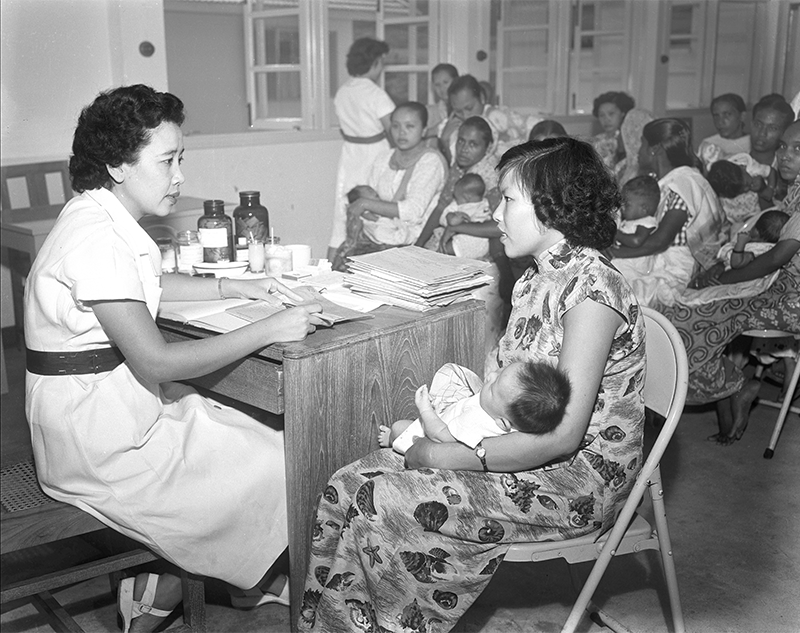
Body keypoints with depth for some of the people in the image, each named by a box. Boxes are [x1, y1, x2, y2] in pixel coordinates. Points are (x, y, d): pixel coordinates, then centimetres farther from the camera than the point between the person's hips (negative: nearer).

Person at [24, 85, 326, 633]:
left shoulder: (108, 218, 6)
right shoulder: (96, 238, -25)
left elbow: (151, 285, 25)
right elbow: (156, 363, -27)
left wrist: (236, 288, 12)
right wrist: (269, 331, -22)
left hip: (123, 399, 10)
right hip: (95, 437, -10)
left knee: (253, 441, 11)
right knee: (277, 467, -5)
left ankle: (157, 589, 16)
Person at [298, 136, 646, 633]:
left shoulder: (592, 288, -20)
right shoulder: (535, 282, 10)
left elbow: (562, 434, -25)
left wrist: (451, 456, -20)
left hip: (576, 479, -8)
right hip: (522, 455, 9)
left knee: (378, 503, -20)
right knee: (349, 485, -7)